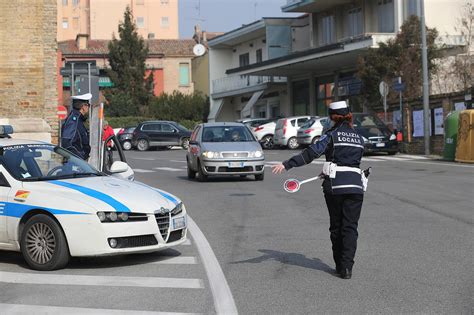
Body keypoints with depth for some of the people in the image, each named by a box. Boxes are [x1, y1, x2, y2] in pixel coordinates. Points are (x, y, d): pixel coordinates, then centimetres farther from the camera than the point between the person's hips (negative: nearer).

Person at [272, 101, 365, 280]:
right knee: (350, 226, 2)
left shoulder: (332, 135, -2)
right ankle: (346, 267, -8)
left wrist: (287, 164, -16)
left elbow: (311, 153, -13)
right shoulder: (359, 138, 14)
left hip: (334, 185, -3)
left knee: (336, 226, 11)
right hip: (355, 185, 3)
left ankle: (339, 265, 16)